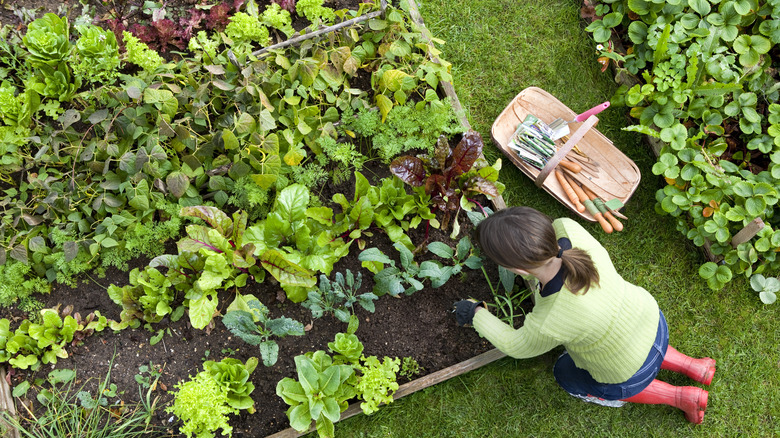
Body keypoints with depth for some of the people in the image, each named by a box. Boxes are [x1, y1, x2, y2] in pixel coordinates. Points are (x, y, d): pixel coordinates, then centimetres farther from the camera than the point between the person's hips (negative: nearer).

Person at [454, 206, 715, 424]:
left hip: (631, 373, -5)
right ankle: (692, 367, 33)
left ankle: (679, 397, 24)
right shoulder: (568, 229, -32)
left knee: (567, 375, 27)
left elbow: (518, 347, -17)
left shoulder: (548, 325, -42)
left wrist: (477, 315, -3)